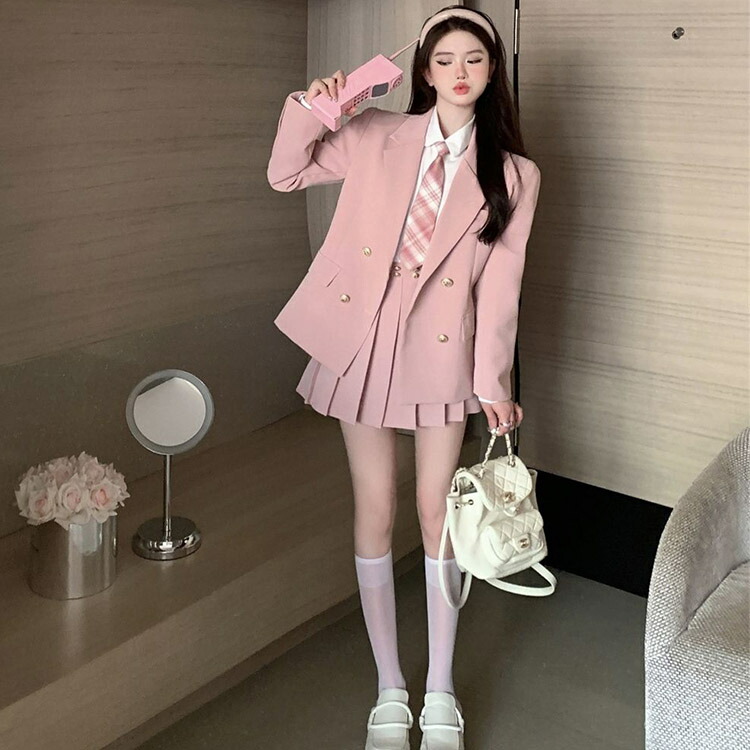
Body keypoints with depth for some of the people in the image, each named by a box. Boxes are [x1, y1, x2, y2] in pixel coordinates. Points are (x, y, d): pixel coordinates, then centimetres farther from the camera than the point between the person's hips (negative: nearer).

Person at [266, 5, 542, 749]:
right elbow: (285, 175, 8)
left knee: (437, 512, 3)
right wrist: (307, 108, -10)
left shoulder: (513, 174, 1)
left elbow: (500, 282, 0)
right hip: (362, 340, 1)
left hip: (442, 351, 0)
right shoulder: (377, 136, 2)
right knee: (375, 511, 6)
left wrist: (493, 381, -3)